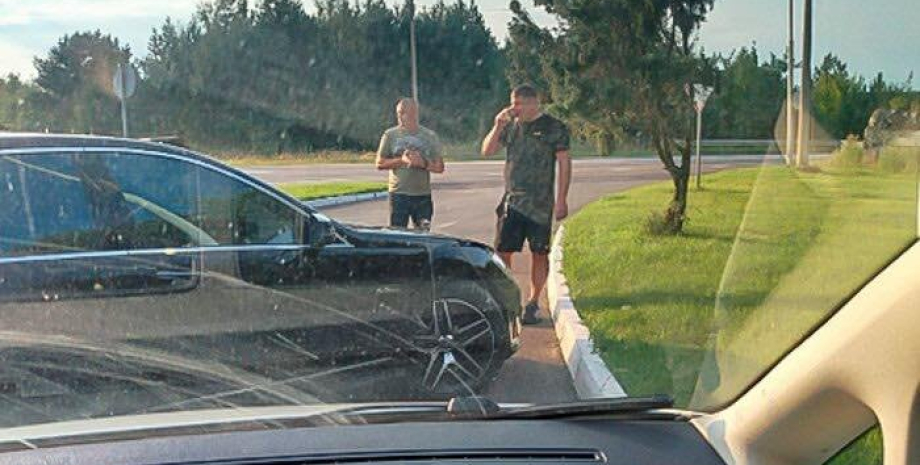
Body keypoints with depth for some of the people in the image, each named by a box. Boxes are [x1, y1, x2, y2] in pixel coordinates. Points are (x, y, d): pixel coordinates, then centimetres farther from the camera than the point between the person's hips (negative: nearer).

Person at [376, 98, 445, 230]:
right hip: (398, 194, -1)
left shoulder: (430, 136, 6)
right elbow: (380, 164, 2)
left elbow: (440, 167, 5)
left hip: (423, 195, 1)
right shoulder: (390, 135, 3)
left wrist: (423, 163, -14)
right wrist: (401, 160, -12)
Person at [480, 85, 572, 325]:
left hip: (540, 203, -4)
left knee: (539, 253, 2)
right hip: (511, 201, 4)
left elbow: (564, 163, -3)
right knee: (502, 251, 0)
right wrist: (498, 125, -4)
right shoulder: (511, 126, 10)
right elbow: (487, 151, 11)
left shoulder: (553, 127, -2)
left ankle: (533, 303, 12)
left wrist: (561, 200, -9)